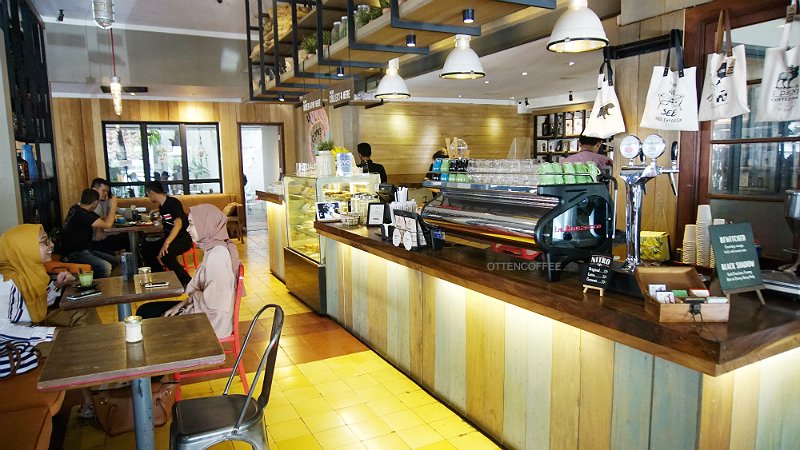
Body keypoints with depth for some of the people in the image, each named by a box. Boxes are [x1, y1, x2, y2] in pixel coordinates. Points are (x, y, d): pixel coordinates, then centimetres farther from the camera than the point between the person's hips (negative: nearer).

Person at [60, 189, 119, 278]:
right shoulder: (81, 214, -22)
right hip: (74, 253, -11)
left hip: (85, 250, 11)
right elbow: (107, 225, -21)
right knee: (106, 267, -31)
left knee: (116, 261, 2)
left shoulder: (76, 208, 8)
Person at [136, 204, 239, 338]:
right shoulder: (213, 249, 6)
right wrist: (181, 305, 5)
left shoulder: (217, 255, -25)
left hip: (211, 321, -9)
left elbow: (211, 301, -26)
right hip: (201, 310, 9)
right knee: (145, 311, 13)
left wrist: (192, 295, -7)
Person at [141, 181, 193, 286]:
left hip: (184, 238, -9)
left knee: (165, 254, -33)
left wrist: (166, 243, -36)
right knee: (145, 249, -3)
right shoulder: (161, 206, 13)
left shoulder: (173, 202, -15)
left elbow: (178, 224, -30)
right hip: (170, 238, 9)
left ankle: (187, 281, -21)